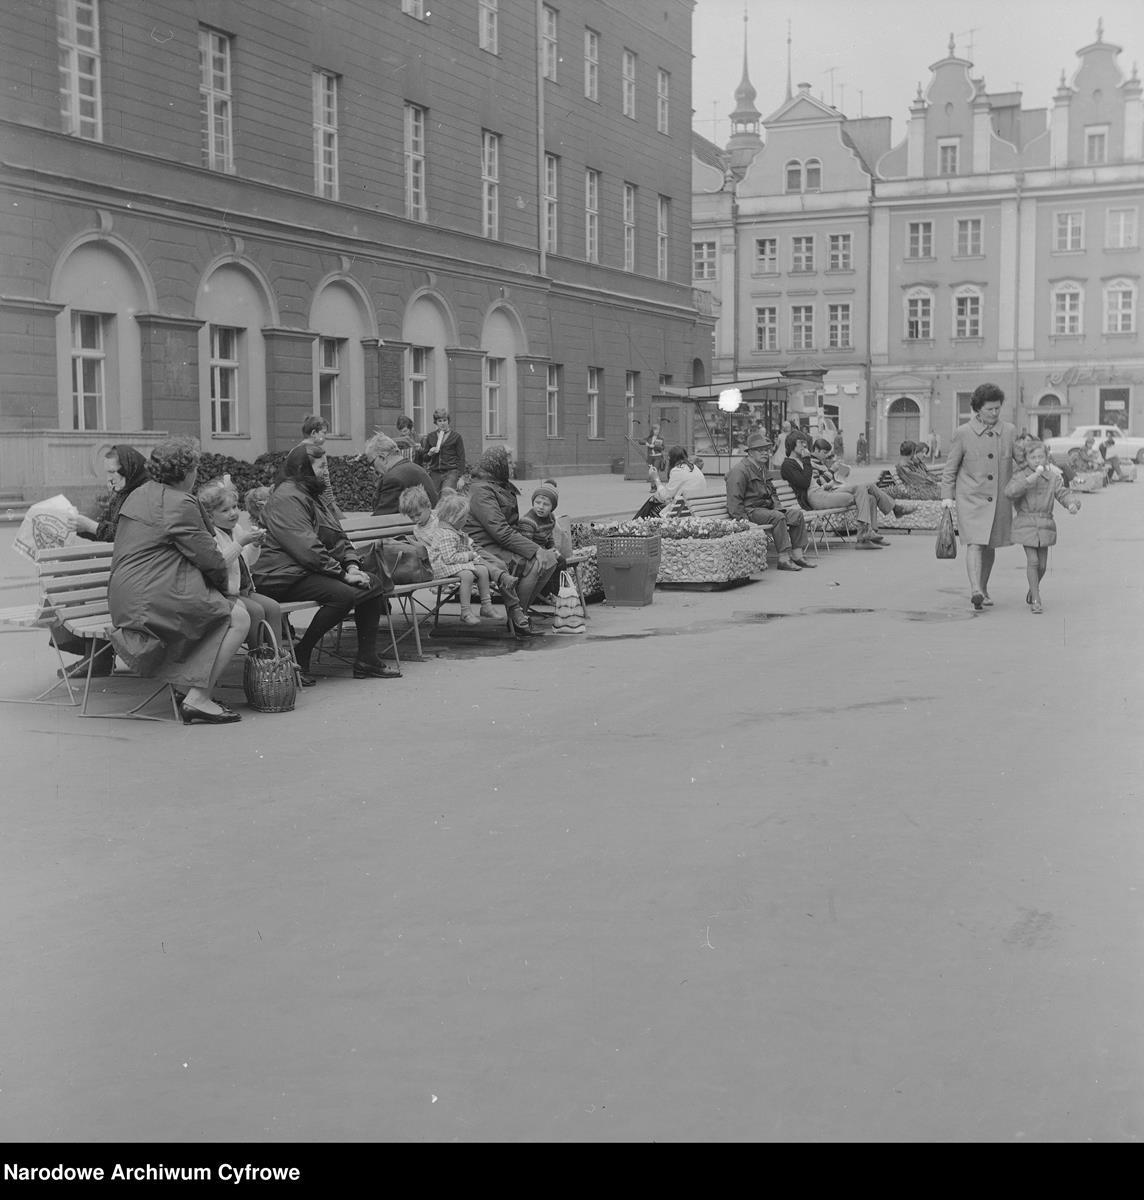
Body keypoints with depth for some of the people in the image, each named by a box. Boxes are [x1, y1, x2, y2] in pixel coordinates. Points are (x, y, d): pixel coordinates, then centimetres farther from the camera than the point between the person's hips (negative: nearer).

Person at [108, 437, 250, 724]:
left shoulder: (139, 495, 19)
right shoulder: (180, 504, -13)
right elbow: (210, 559, -13)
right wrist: (222, 588, 7)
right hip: (152, 601, -10)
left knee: (217, 608, 22)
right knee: (239, 619, -5)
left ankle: (186, 685, 14)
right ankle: (197, 697, -7)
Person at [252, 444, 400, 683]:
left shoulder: (311, 496, 21)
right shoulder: (287, 498, -14)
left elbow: (337, 537, 19)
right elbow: (306, 548, -23)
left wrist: (352, 566, 0)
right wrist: (342, 573, -19)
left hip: (312, 570, 11)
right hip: (284, 577, -11)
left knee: (373, 585, -1)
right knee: (343, 595, -31)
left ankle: (366, 660, 0)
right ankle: (299, 656, -15)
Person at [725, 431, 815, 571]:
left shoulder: (762, 468, 20)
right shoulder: (740, 470, -12)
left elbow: (771, 493, 29)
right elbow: (734, 500, -18)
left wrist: (777, 508, 10)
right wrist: (743, 520, -25)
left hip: (765, 508, 10)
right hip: (749, 511, -10)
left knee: (797, 513, -4)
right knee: (778, 517, -32)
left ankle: (798, 554, -6)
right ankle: (784, 559, -31)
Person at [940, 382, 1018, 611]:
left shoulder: (1010, 431, 3)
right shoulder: (963, 433, -5)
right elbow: (950, 468, 1)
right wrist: (947, 496, -5)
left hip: (999, 499, 3)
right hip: (971, 498, -3)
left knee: (990, 547, 13)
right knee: (975, 544, -15)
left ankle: (983, 589, 28)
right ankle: (975, 592, -25)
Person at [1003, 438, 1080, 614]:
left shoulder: (1053, 477, 4)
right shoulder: (1020, 476, -4)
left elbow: (1062, 493, -4)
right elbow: (1010, 491, -21)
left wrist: (1072, 504, -25)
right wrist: (1029, 479, -29)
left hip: (1045, 524, 3)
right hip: (1026, 524, -3)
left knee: (1042, 564, 10)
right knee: (1032, 561, -10)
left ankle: (1032, 591, 37)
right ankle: (1036, 600, -2)